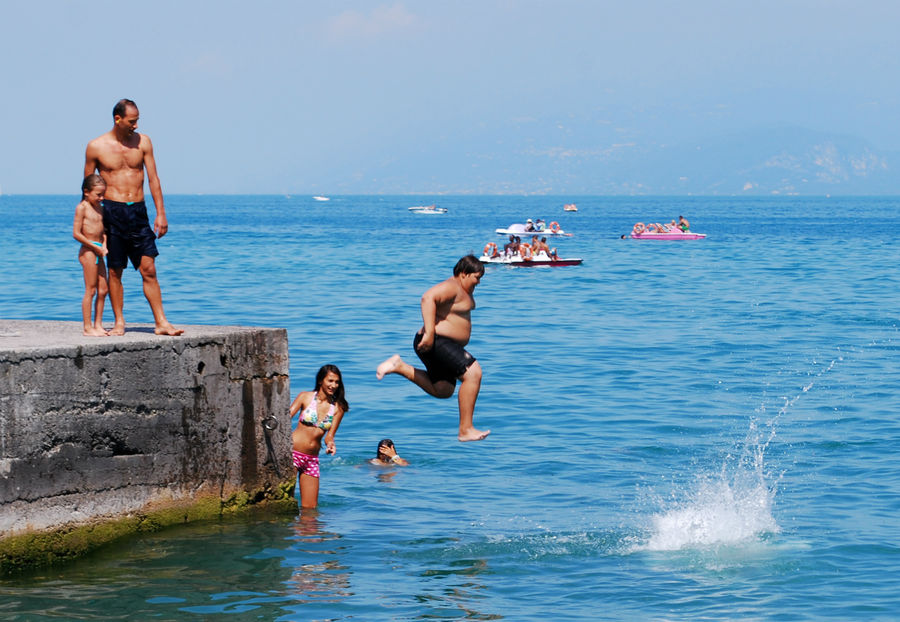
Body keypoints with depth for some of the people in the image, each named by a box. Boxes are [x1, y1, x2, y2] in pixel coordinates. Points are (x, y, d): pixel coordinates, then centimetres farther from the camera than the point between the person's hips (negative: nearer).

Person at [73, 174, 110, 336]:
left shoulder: (100, 208, 15)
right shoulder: (82, 208, -9)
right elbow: (76, 233, -14)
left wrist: (104, 245, 2)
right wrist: (96, 247, -14)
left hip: (98, 252, 8)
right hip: (87, 250, -8)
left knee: (103, 290, 8)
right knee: (90, 290, -6)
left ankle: (98, 325, 15)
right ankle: (87, 328, -3)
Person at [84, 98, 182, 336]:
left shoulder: (142, 142, 6)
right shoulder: (96, 147, -1)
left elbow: (153, 179, 7)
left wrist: (160, 214, 1)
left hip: (138, 211, 2)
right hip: (112, 212, -2)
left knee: (149, 269, -1)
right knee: (115, 271, 2)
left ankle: (161, 322, -1)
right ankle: (119, 323, 11)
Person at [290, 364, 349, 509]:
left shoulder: (338, 408, 6)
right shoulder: (305, 397, 0)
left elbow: (330, 434, 3)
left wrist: (330, 444, -21)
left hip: (312, 459, 4)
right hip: (293, 453, -4)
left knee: (310, 507, 7)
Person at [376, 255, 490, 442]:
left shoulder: (464, 290, 18)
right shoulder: (451, 287, -16)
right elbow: (428, 298, -32)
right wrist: (429, 333, -37)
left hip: (445, 346, 11)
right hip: (436, 342, -11)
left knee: (442, 391, 16)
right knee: (473, 373, -21)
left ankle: (400, 367, 16)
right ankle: (466, 430, -21)